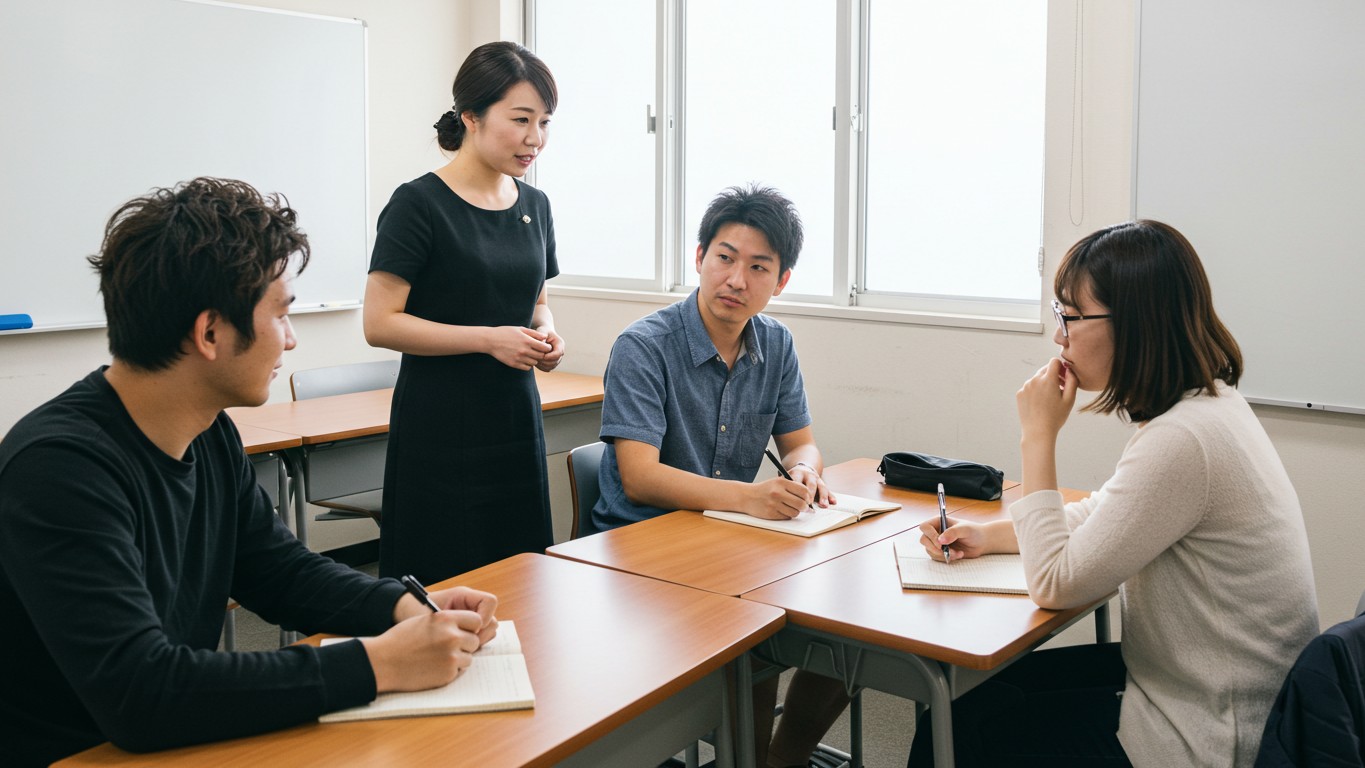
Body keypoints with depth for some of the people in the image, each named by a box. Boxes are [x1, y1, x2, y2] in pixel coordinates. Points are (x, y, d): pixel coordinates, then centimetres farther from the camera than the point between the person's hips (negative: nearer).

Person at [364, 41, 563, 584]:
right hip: (440, 431, -6)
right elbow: (380, 323, -13)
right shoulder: (420, 203, -10)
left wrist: (546, 334, 0)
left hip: (516, 420, 6)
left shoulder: (534, 205, 10)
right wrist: (489, 339, -19)